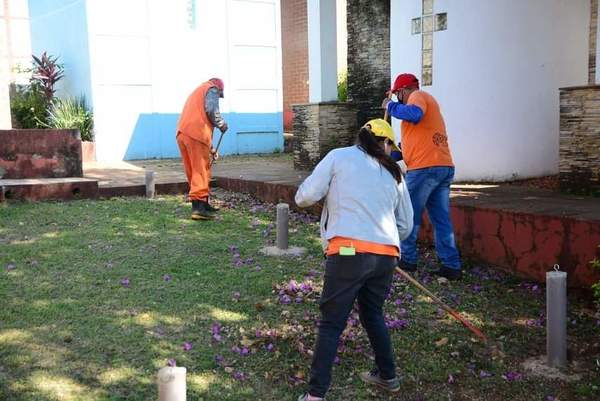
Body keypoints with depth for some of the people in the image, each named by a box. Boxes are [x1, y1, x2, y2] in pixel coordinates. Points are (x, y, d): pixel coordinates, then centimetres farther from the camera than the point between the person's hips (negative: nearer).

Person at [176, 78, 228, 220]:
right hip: (196, 134, -8)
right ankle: (198, 207, -14)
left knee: (193, 172, 13)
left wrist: (211, 148, 34)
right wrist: (221, 124, 7)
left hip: (182, 133, 8)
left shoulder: (197, 92, 35)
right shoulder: (212, 89, 10)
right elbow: (211, 110, -11)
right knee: (201, 171, -8)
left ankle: (203, 204, 21)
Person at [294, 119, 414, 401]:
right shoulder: (394, 173, 19)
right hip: (387, 256, 5)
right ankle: (387, 376, 37)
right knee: (373, 314, 26)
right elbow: (406, 225, 22)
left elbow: (304, 197, 1)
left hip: (349, 253, -4)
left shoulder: (339, 157, 7)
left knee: (331, 323, 3)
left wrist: (328, 194, 22)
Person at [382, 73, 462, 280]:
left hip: (424, 168, -9)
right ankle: (451, 265, 5)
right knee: (442, 220, 7)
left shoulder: (418, 96, -2)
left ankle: (407, 259, 12)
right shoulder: (429, 100, 28)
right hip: (444, 167, 9)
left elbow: (414, 114, -26)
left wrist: (391, 106, -11)